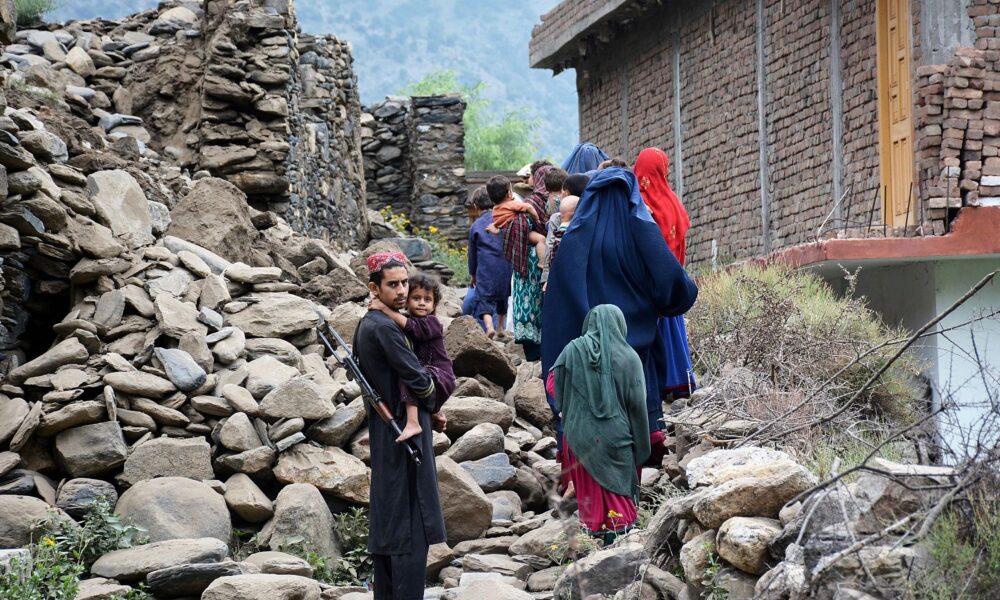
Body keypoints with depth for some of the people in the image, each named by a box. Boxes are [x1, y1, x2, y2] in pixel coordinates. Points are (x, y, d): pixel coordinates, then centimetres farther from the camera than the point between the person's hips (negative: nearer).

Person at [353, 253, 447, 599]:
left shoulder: (366, 325, 12)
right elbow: (418, 381, -19)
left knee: (385, 523, 12)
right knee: (411, 524, -7)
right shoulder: (385, 328, -18)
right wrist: (431, 405, 2)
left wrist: (428, 411, 15)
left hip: (383, 434, 10)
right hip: (405, 434, -10)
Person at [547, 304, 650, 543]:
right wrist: (641, 447, 3)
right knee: (617, 491, 8)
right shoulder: (628, 357, -7)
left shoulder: (573, 350, -5)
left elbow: (553, 384, 5)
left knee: (589, 491, 12)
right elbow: (638, 405, -5)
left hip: (580, 436, 1)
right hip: (616, 440, -1)